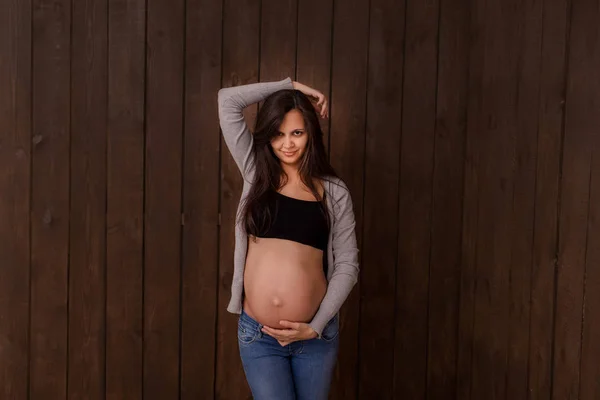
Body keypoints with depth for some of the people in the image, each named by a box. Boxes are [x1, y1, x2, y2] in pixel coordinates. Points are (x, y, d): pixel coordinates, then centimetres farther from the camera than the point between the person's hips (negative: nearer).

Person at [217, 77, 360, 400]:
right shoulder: (256, 174, 5)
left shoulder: (334, 191, 2)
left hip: (315, 334, 0)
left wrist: (315, 327, -8)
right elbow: (228, 100, 1)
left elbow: (347, 265, 0)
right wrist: (290, 85, 4)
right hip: (258, 334, 0)